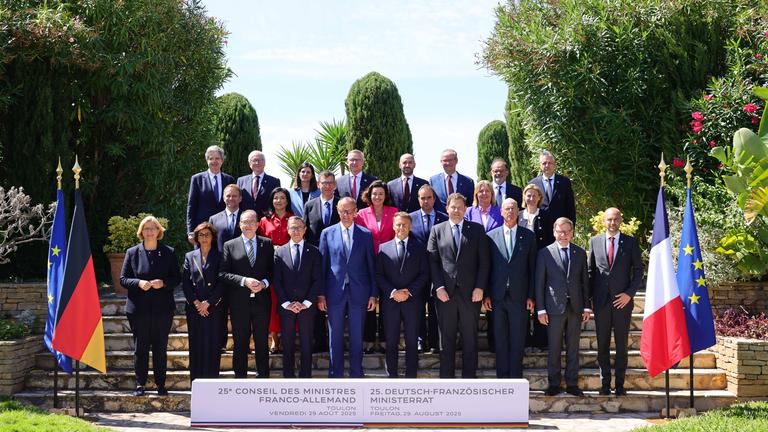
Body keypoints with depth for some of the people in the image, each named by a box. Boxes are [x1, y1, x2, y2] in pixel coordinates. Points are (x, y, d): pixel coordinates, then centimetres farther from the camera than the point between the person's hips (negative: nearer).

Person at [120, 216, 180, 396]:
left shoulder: (169, 252, 4)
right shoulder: (132, 252, 4)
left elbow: (177, 278, 6)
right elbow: (123, 279, 4)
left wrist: (163, 283, -13)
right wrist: (138, 283, -14)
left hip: (163, 308, 0)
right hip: (139, 307, 0)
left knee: (161, 347, 6)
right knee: (140, 347, 5)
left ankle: (160, 383, 14)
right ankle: (140, 383, 13)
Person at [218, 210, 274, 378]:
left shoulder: (267, 244, 7)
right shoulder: (230, 246, 3)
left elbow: (273, 269, 8)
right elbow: (223, 273, -4)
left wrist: (264, 283, -11)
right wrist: (244, 280, -16)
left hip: (261, 300, 1)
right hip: (239, 302, -1)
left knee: (262, 342, 7)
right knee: (240, 343, 6)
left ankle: (263, 377, 15)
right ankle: (240, 379, 14)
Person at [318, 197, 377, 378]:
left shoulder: (365, 234, 4)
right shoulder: (327, 233, 4)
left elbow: (371, 266, 5)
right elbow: (322, 265, 4)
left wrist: (373, 294, 1)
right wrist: (321, 294, -1)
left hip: (358, 292, 0)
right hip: (335, 292, 0)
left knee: (357, 336, 6)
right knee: (335, 336, 6)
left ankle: (356, 375, 15)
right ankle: (335, 375, 14)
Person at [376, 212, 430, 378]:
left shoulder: (420, 248, 6)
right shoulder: (384, 248, 8)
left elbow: (424, 274, 2)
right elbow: (379, 275, 3)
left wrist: (409, 291, -11)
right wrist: (392, 292, -10)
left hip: (412, 301, -1)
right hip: (390, 301, 1)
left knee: (412, 342, 2)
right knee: (391, 342, 3)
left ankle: (411, 377, 7)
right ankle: (392, 376, 10)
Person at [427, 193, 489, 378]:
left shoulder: (477, 230, 7)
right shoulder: (437, 230, 9)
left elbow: (484, 261, 3)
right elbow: (433, 261, 4)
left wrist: (480, 287, -6)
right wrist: (438, 287, -6)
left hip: (470, 292, 0)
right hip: (445, 292, 0)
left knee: (470, 338, 4)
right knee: (446, 338, 4)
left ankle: (468, 378, 9)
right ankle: (446, 379, 9)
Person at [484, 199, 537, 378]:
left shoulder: (528, 236, 6)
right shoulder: (491, 236, 7)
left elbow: (532, 268, 4)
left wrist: (531, 296, -1)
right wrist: (486, 294, 0)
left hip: (519, 296, -1)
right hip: (498, 296, 1)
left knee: (517, 341, 1)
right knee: (500, 341, 5)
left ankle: (515, 379, 6)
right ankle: (502, 378, 11)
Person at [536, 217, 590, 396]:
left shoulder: (580, 253, 9)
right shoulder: (545, 253, 1)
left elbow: (585, 281, 11)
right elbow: (539, 283, 1)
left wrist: (587, 306, 5)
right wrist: (541, 309, -4)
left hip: (575, 307, 2)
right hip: (554, 307, -2)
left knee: (573, 347, 7)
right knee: (554, 348, 3)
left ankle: (572, 384, 14)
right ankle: (554, 383, 12)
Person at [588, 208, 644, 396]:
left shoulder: (631, 242, 3)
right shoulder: (594, 241, 7)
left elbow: (639, 269, 4)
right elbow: (590, 270, 9)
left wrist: (630, 293, -6)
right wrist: (590, 297, 3)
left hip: (623, 300, -1)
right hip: (601, 301, 1)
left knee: (621, 344, 4)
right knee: (602, 344, 4)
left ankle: (620, 384, 10)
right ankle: (605, 383, 12)